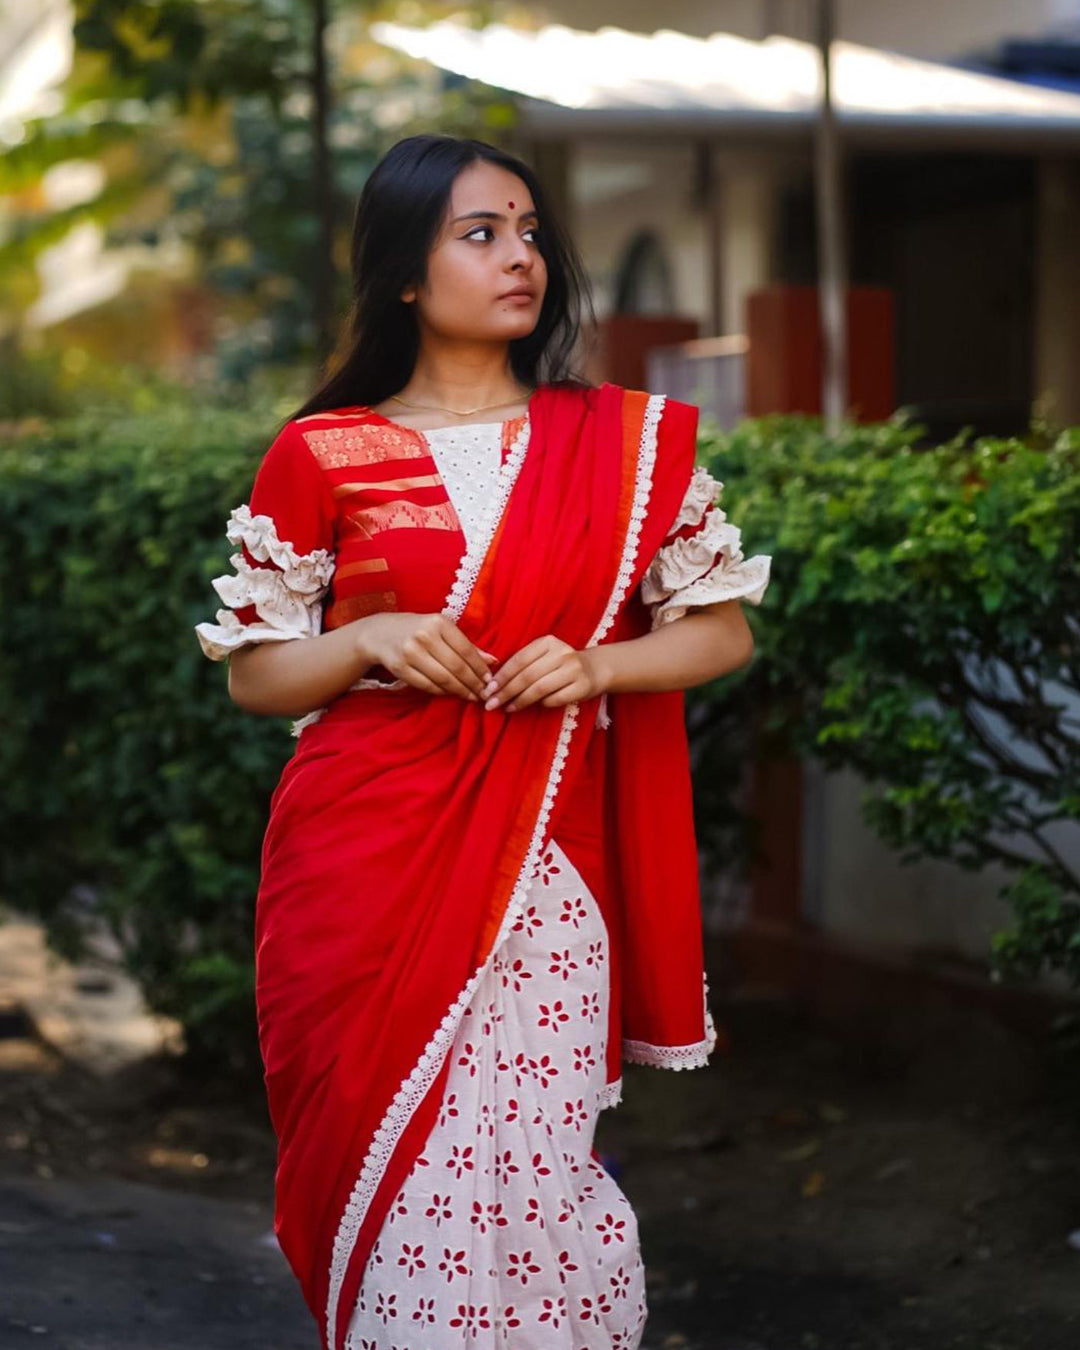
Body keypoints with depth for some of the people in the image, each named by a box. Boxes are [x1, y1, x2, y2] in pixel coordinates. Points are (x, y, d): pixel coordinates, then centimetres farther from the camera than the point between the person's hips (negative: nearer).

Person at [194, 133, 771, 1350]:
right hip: (365, 870, 0)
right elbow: (252, 673, 9)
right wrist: (370, 640, -11)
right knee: (388, 1171, 0)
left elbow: (724, 628, 11)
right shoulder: (321, 457, 4)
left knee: (532, 1173, -7)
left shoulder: (628, 445, 7)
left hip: (542, 871, 0)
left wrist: (599, 664, -8)